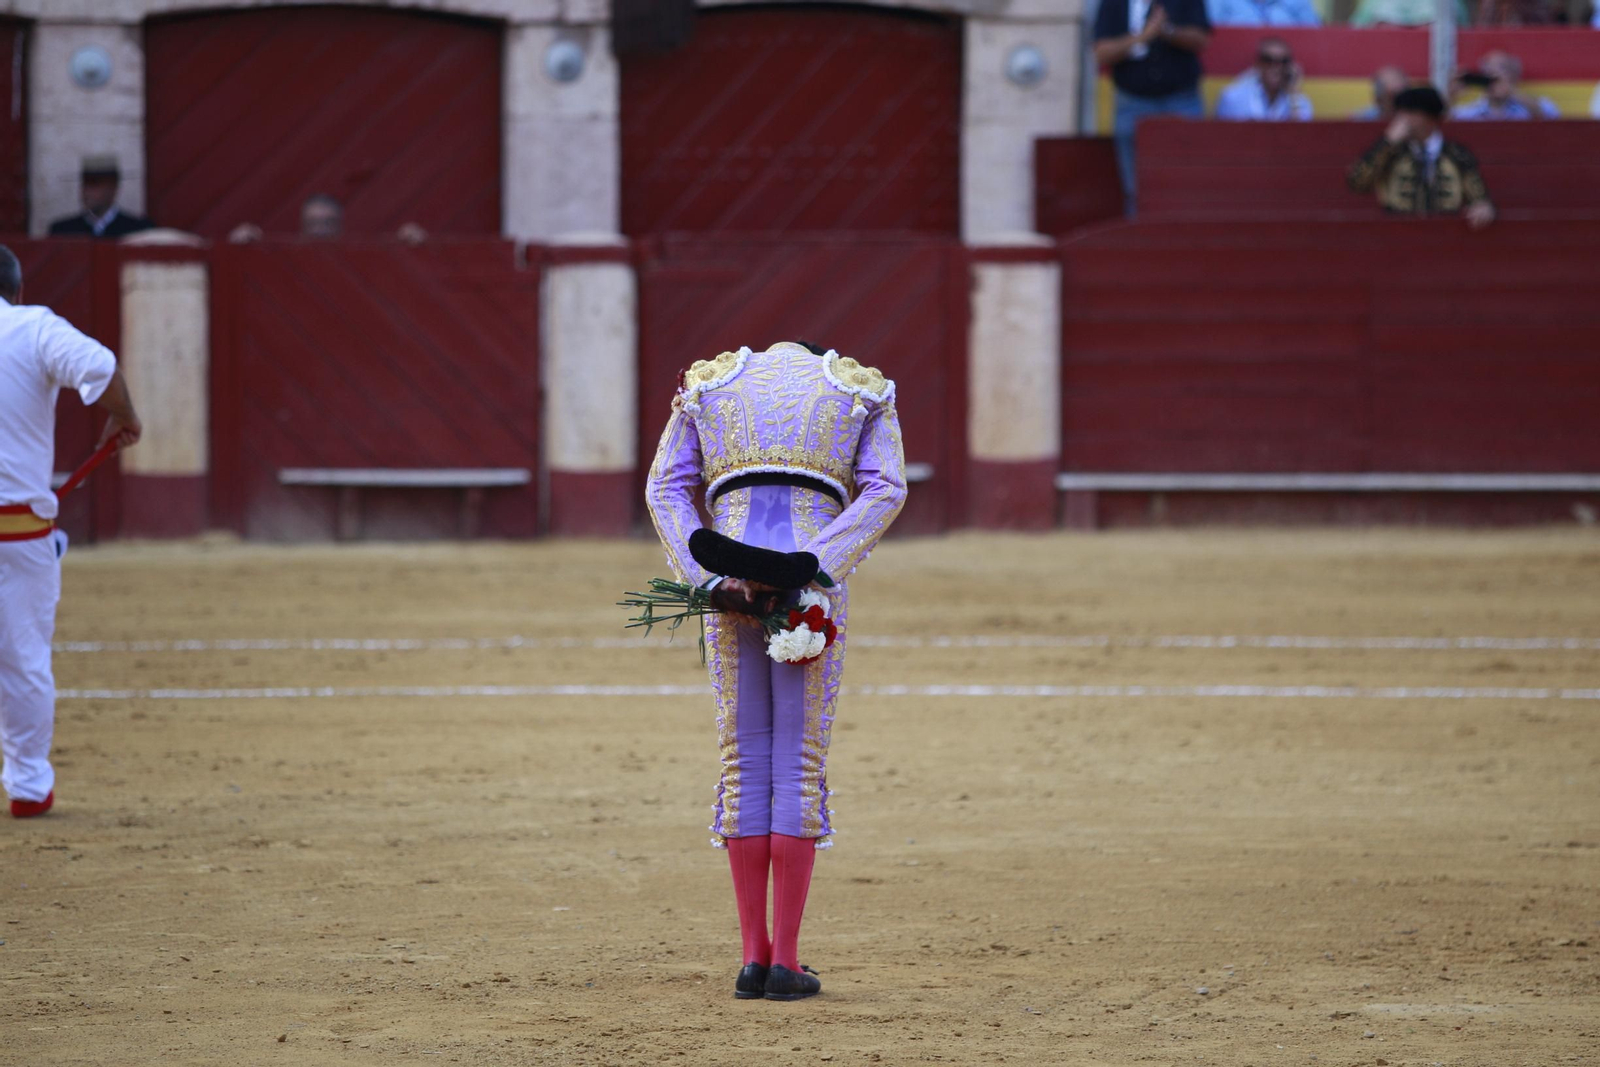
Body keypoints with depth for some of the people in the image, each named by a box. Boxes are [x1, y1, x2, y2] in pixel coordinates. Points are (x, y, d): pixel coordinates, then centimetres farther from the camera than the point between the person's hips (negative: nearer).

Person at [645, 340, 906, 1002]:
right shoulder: (862, 390, 17)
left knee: (745, 762, 7)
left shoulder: (710, 384, 20)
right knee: (801, 763, 2)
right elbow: (885, 491, 0)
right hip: (816, 574, -1)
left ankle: (754, 957, 5)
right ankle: (786, 962, -2)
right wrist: (805, 570, -10)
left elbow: (666, 488, 6)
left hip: (728, 572, 1)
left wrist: (710, 580, -4)